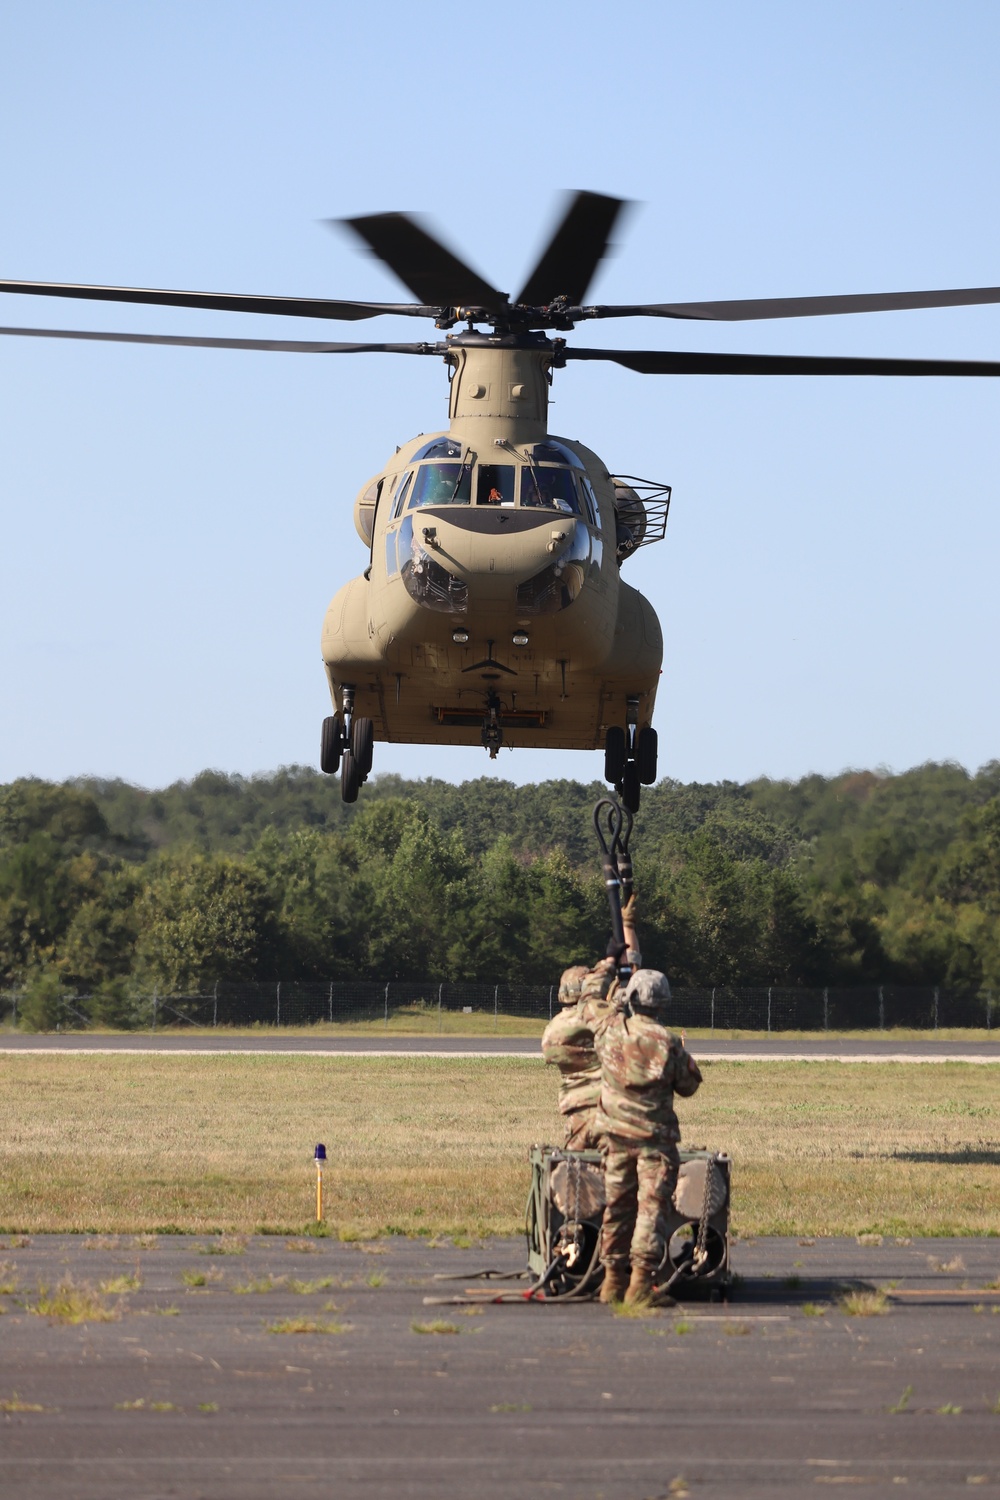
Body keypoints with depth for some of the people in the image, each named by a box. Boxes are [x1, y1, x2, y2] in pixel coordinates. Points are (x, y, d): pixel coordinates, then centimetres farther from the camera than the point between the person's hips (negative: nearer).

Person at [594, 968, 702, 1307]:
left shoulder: (611, 1032, -3)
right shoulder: (667, 1043, -13)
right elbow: (688, 1086, -2)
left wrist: (618, 1008, 37)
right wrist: (684, 1057, 16)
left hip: (615, 1134, 4)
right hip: (654, 1135, -4)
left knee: (617, 1206, 12)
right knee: (651, 1207, -4)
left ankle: (613, 1280, 18)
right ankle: (640, 1282, -11)